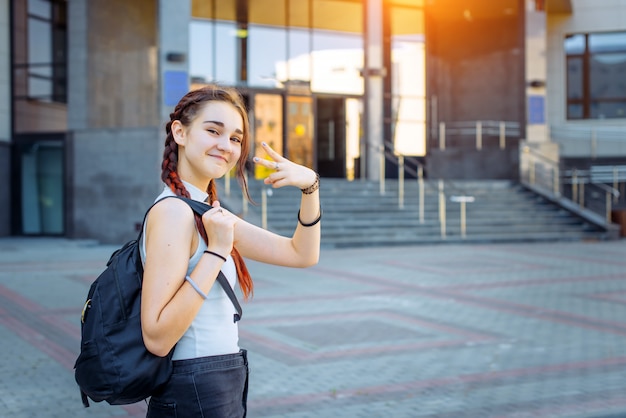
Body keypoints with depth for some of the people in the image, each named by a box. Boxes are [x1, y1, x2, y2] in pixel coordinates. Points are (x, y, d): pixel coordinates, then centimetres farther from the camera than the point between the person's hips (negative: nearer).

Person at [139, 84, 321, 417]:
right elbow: (157, 337, -25)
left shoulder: (206, 210, 9)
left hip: (222, 390, 9)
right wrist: (216, 251, -27)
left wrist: (310, 186, -5)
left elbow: (301, 254, 10)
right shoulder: (173, 210, -19)